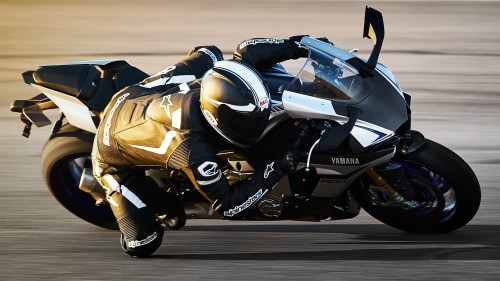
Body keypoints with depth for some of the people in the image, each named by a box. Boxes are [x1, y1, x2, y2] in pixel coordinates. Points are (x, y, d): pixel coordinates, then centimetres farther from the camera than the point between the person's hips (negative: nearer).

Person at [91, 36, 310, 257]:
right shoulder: (195, 152, -43)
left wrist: (294, 46, -13)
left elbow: (246, 51, -8)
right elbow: (226, 205, -30)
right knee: (142, 245, -15)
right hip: (115, 156, -6)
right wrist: (274, 171, -34)